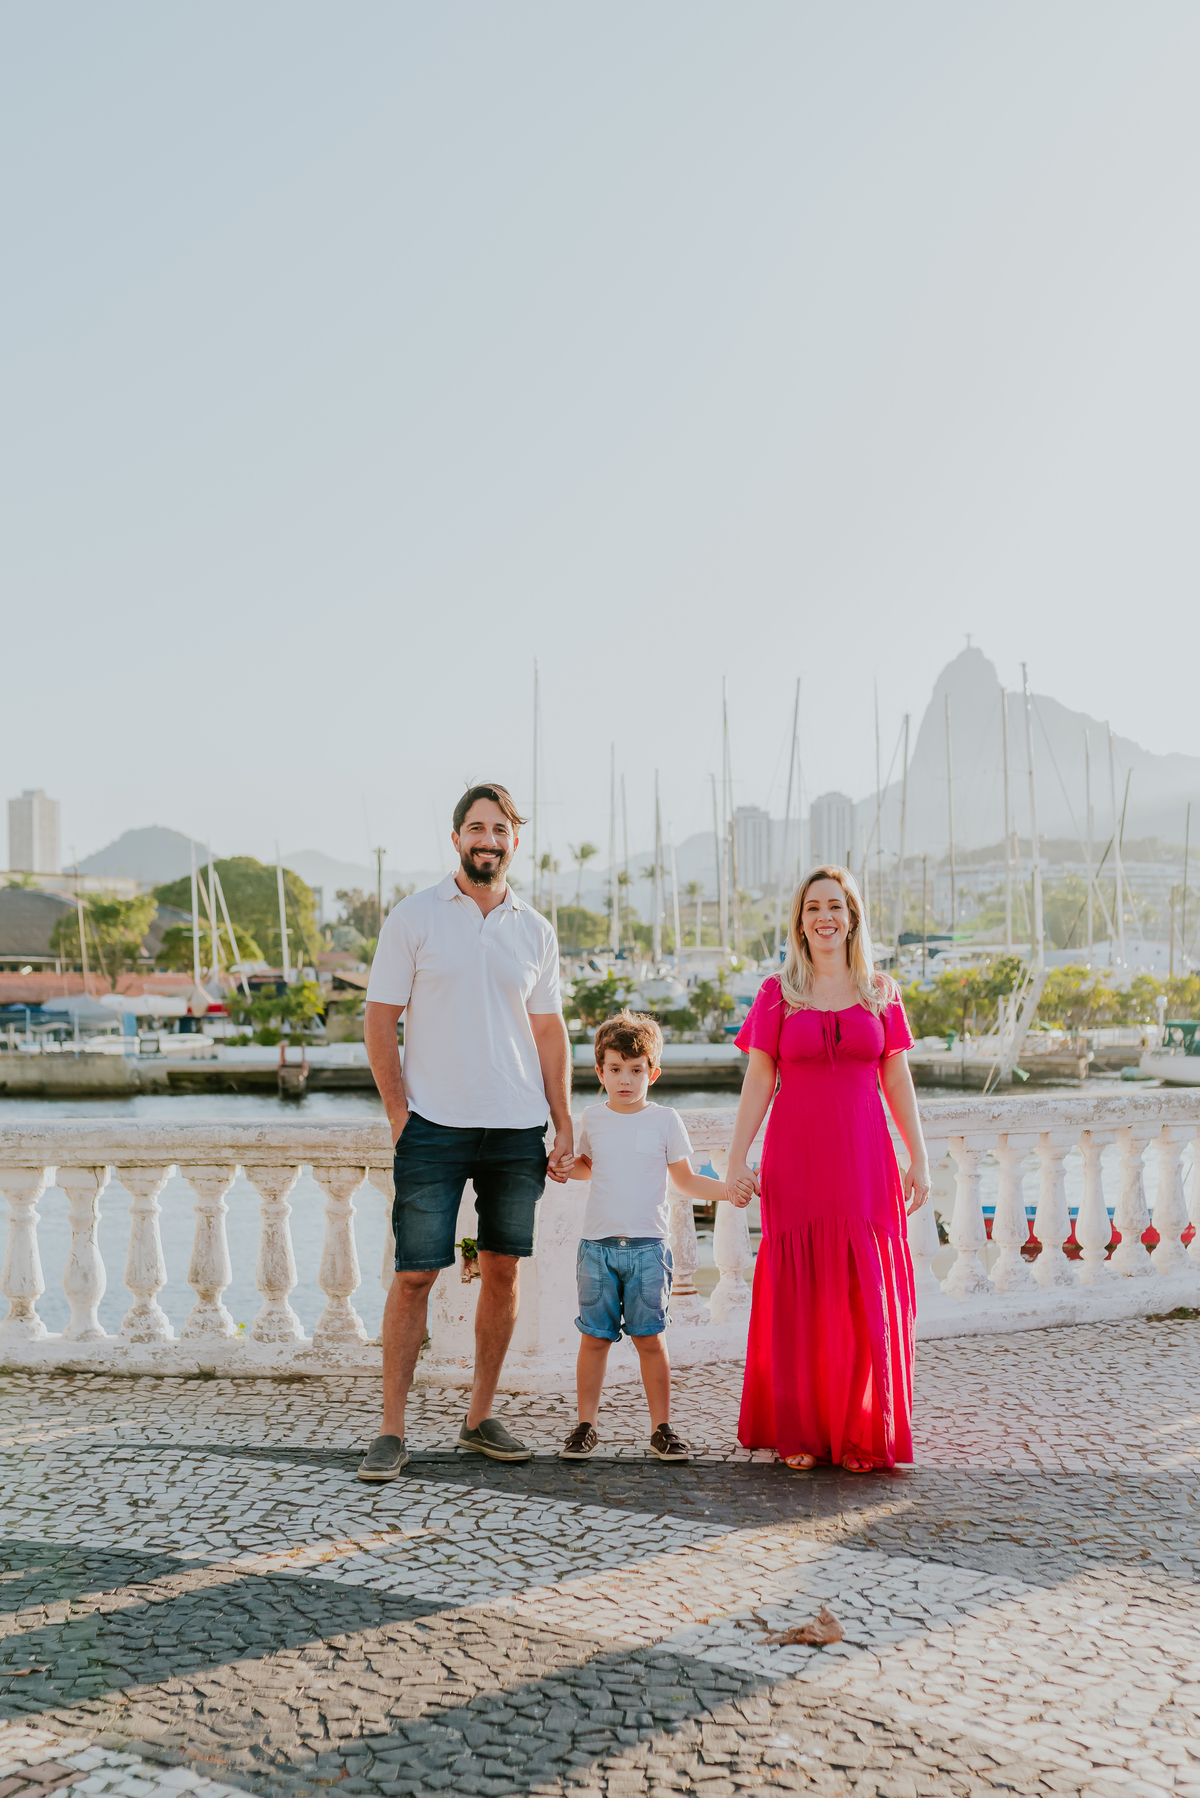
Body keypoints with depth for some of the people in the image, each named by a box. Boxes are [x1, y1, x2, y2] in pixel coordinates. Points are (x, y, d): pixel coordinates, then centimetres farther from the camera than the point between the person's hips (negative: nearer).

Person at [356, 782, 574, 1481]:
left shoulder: (535, 930, 10)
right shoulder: (414, 916, 0)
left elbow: (549, 1031, 13)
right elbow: (380, 1022, 0)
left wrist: (565, 1126, 7)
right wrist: (400, 1117, -7)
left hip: (518, 1128, 4)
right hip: (434, 1127, -3)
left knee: (504, 1268, 7)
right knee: (415, 1273, -3)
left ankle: (481, 1417, 20)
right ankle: (392, 1432, 5)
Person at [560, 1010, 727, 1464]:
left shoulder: (665, 1121, 2)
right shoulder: (592, 1119, 7)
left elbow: (686, 1180, 8)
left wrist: (729, 1188, -5)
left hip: (647, 1246, -1)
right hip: (597, 1244, 2)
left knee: (650, 1338, 0)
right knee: (594, 1337, 3)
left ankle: (662, 1428, 9)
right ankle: (586, 1425, 13)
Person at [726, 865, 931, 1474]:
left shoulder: (880, 993, 8)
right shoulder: (777, 994, 4)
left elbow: (898, 1082, 9)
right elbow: (757, 1083, 3)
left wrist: (919, 1158, 5)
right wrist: (736, 1160, -3)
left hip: (863, 1160, 1)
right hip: (795, 1160, -1)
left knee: (867, 1296, 1)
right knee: (797, 1293, 1)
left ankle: (861, 1435, 12)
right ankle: (799, 1431, 11)